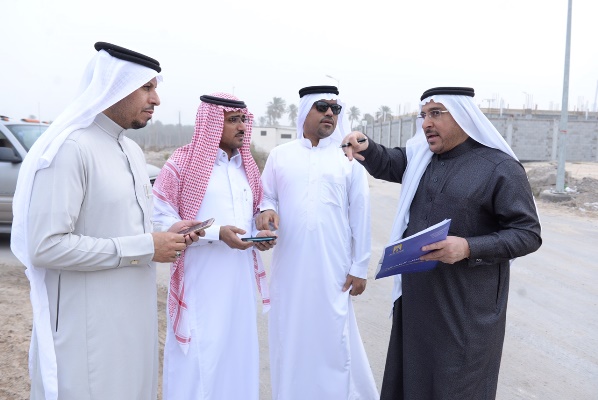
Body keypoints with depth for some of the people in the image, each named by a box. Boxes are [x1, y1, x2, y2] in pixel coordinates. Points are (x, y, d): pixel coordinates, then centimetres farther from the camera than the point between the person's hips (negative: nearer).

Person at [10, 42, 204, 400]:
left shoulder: (133, 151, 11)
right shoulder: (69, 149, -18)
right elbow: (45, 247, -24)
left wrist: (166, 237, -1)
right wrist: (144, 248, -21)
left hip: (134, 316, 8)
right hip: (88, 327, -8)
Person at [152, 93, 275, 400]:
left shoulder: (246, 166, 13)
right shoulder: (182, 163, -7)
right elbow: (161, 220, -11)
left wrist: (259, 234, 0)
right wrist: (217, 233, -19)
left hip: (240, 279, 6)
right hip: (200, 281, -6)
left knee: (238, 351, 14)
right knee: (199, 358, 1)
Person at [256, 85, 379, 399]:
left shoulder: (349, 158, 3)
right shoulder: (279, 155, 7)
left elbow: (360, 215, 2)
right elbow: (267, 197, 11)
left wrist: (359, 267, -1)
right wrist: (266, 211, -13)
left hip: (333, 269, -1)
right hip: (289, 267, 2)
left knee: (334, 339, 3)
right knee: (289, 337, 9)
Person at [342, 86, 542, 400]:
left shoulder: (500, 168, -12)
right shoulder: (421, 156, 5)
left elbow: (527, 234, -12)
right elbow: (386, 165, 17)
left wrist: (469, 248, -27)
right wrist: (366, 148, -7)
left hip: (467, 304, -5)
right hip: (417, 295, 6)